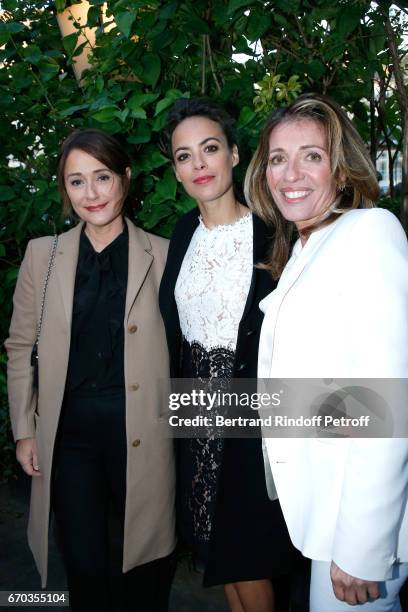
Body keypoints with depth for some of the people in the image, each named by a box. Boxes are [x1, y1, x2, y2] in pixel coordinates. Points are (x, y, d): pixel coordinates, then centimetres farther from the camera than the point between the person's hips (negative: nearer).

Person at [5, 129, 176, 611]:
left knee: (144, 560, 13)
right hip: (69, 431, 1)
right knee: (84, 564, 12)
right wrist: (24, 430, 5)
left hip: (140, 432, -1)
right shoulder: (43, 254, 2)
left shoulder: (162, 255, -3)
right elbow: (20, 346, 8)